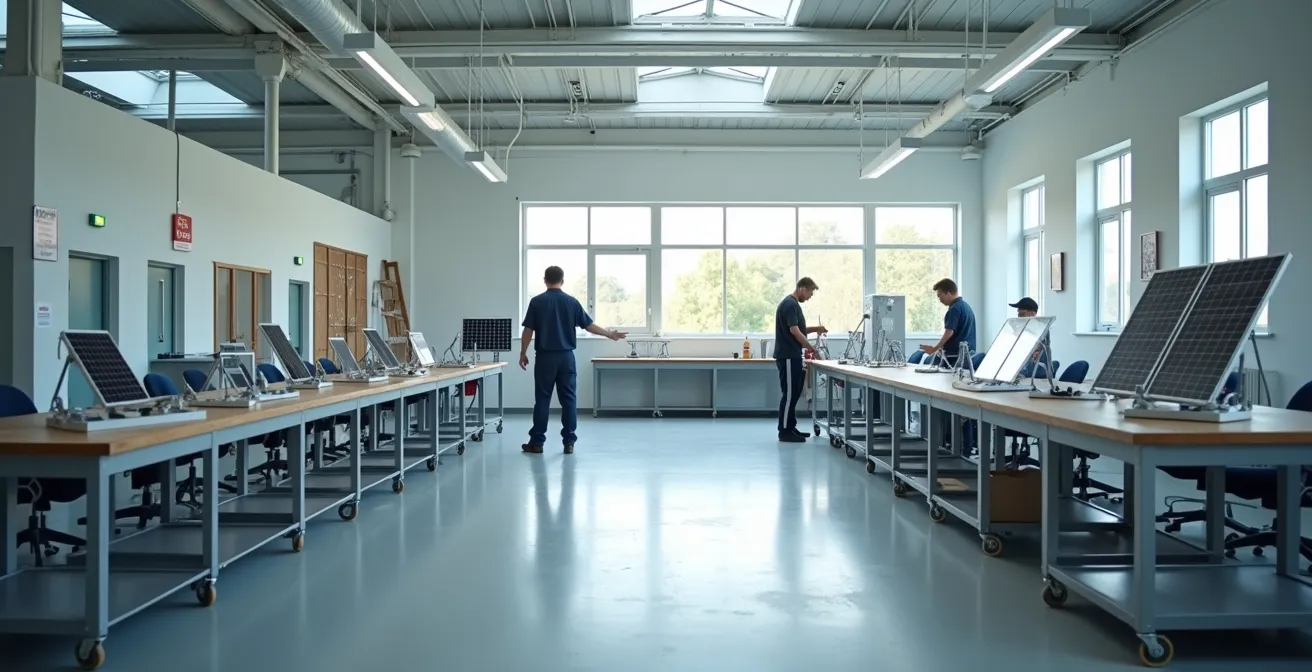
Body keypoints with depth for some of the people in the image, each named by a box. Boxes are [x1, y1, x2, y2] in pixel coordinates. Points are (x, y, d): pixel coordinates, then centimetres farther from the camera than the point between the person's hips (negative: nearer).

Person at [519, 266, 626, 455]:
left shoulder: (537, 302, -4)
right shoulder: (572, 301, 1)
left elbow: (528, 330, -5)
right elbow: (588, 325, 5)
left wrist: (523, 353, 6)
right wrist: (610, 334, 18)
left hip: (545, 357, -1)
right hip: (566, 357, 1)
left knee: (542, 400, 4)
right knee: (569, 400, 4)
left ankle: (537, 442, 7)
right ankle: (569, 442, 4)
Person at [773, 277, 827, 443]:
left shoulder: (793, 304, 16)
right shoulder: (789, 304, -17)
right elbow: (795, 332, -23)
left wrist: (815, 329, 10)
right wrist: (812, 349, -17)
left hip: (794, 357, 10)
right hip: (788, 357, -10)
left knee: (794, 394, 13)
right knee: (789, 394, -6)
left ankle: (791, 428, 18)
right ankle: (784, 431, -1)